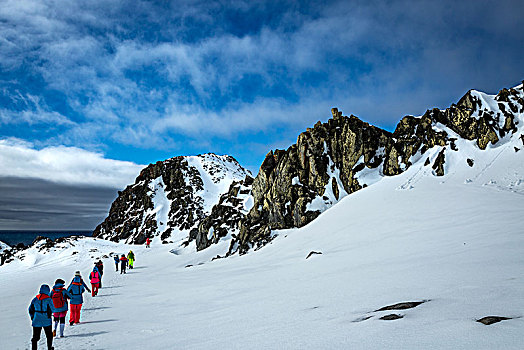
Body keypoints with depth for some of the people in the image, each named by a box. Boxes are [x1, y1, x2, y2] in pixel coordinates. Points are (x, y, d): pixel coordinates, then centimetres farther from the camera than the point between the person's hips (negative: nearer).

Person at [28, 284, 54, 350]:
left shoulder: (35, 299, 0)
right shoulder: (48, 299, -12)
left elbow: (30, 310, 7)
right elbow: (52, 309, -8)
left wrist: (32, 317, 19)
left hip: (36, 321, 3)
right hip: (46, 321, -3)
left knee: (35, 337, 9)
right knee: (49, 335, 16)